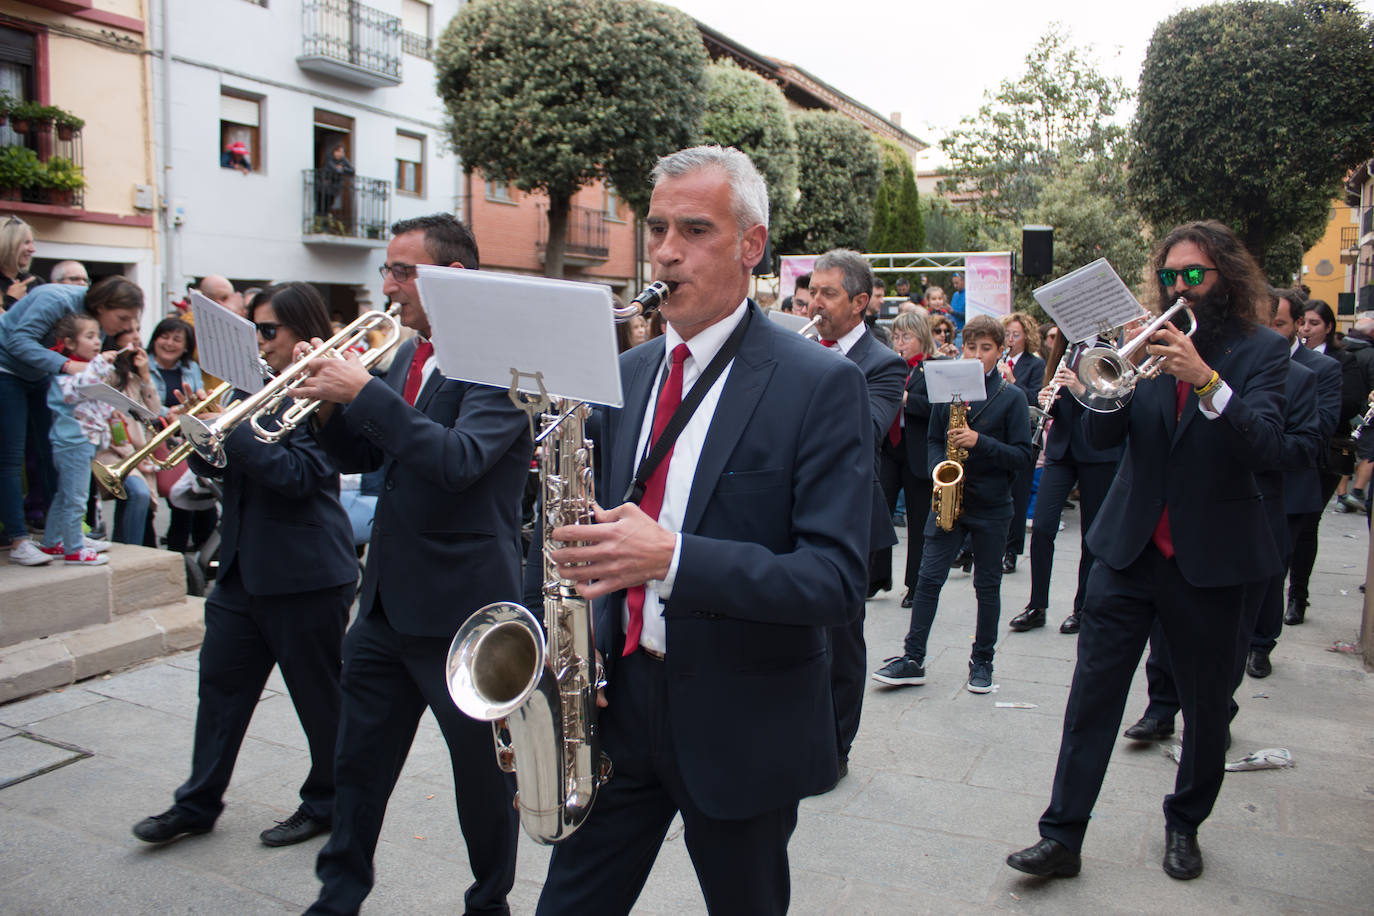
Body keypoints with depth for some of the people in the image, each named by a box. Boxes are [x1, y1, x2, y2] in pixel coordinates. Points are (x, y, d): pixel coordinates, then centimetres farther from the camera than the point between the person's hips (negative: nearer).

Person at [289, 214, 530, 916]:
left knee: (484, 772, 11)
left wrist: (364, 391, -25)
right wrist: (330, 401, -3)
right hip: (387, 600, 8)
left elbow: (459, 461, -28)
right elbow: (359, 457, 15)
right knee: (358, 764, 19)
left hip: (463, 608, -7)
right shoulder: (407, 357, 11)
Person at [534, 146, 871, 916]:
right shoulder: (628, 371, 6)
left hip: (742, 726, -4)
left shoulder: (822, 384, -14)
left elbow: (837, 580, -20)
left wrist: (672, 558, -31)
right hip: (618, 701, 5)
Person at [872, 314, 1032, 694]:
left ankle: (982, 661, 23)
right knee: (928, 578, -1)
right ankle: (912, 659, 6)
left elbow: (1022, 455, -7)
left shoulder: (1011, 397, -3)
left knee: (987, 586, 9)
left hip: (991, 505, -2)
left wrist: (980, 442, -21)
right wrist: (940, 471, -8)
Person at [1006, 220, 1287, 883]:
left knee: (1206, 705, 12)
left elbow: (1265, 444, -17)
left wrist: (1205, 379, -29)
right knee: (1092, 692, 0)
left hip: (1210, 555, -1)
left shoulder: (1259, 350, -1)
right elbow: (1100, 436, -3)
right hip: (1130, 548, 2)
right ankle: (1062, 836, 8)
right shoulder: (1149, 341, 6)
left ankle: (1184, 824, 35)